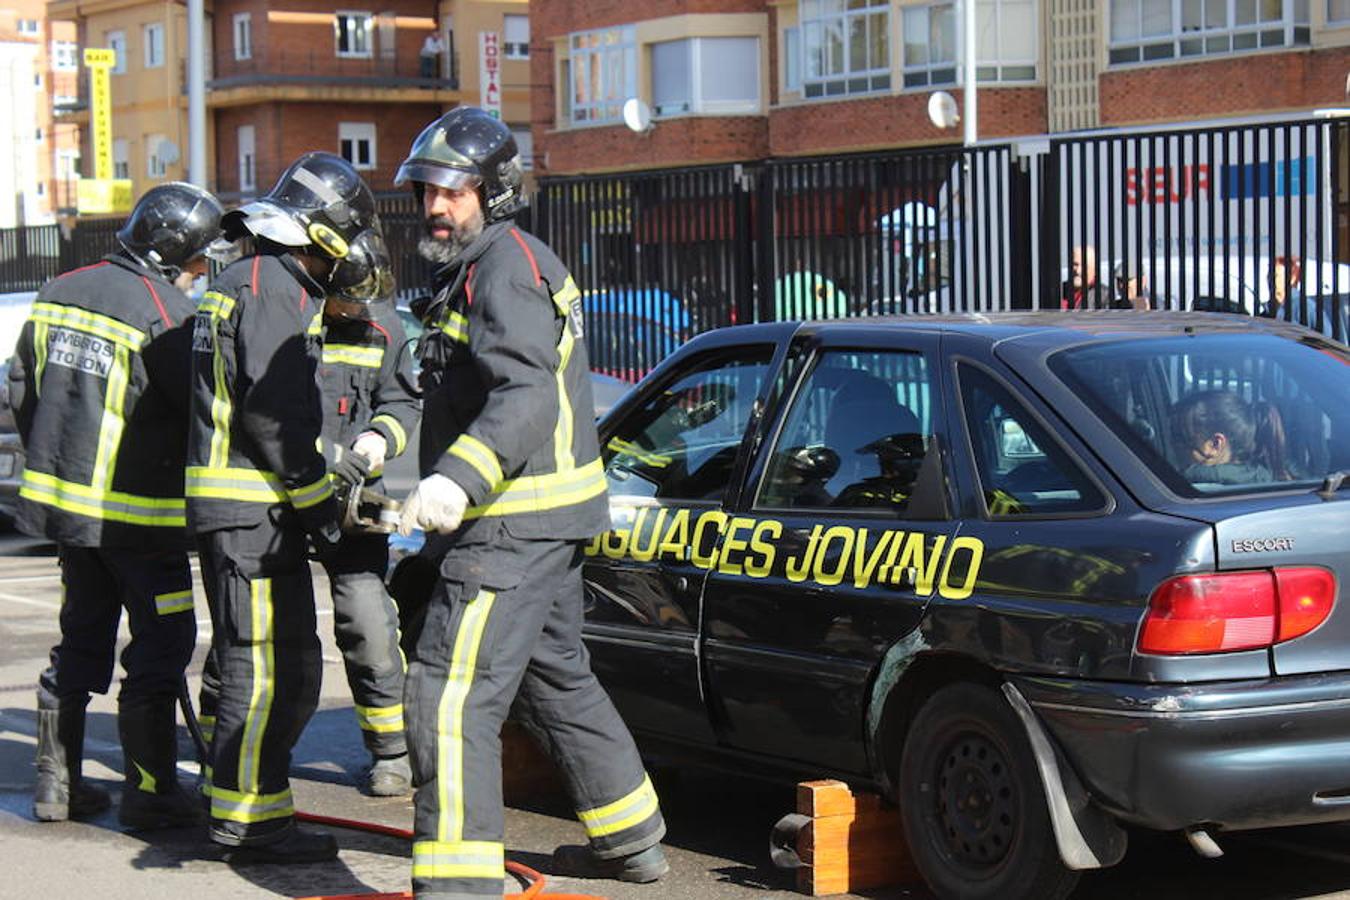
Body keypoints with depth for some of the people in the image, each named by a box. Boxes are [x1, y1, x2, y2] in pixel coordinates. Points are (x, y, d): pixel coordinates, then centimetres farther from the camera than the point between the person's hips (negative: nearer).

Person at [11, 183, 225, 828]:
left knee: (81, 641, 17)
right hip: (139, 515, -7)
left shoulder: (60, 292, 6)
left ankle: (56, 784, 22)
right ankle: (150, 792, 3)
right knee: (161, 646, 2)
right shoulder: (165, 313, -17)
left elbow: (22, 391, 15)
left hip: (62, 501, 7)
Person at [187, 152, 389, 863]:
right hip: (255, 510, -11)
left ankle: (229, 797, 29)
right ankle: (250, 820, -8)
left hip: (223, 502, 11)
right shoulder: (277, 292, -14)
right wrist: (318, 501, -13)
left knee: (238, 657, 19)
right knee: (275, 668, -10)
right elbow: (274, 417, -21)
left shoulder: (239, 283, 19)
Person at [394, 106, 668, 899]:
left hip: (518, 526, -11)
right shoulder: (501, 264, 18)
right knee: (558, 676, 24)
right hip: (548, 518, 11)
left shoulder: (504, 271, -15)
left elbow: (526, 397, -29)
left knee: (451, 693, -14)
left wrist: (460, 478, -41)